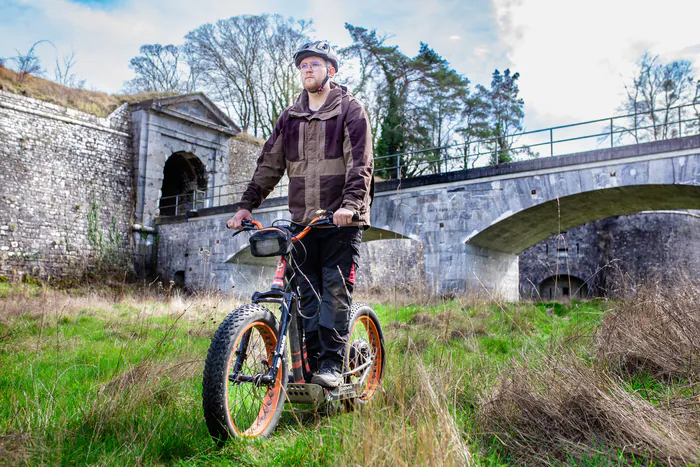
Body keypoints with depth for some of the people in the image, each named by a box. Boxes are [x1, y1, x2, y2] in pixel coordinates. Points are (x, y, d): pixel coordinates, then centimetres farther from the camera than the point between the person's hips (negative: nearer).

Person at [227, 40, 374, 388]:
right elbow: (269, 164, 14)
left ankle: (332, 364, 0)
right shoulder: (290, 117, 17)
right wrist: (246, 204, 4)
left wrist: (350, 203, -24)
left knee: (336, 290, -7)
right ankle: (311, 364, 11)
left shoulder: (350, 110, 2)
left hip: (341, 220, -4)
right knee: (307, 294, 4)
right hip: (302, 221, 5)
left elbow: (361, 163, -9)